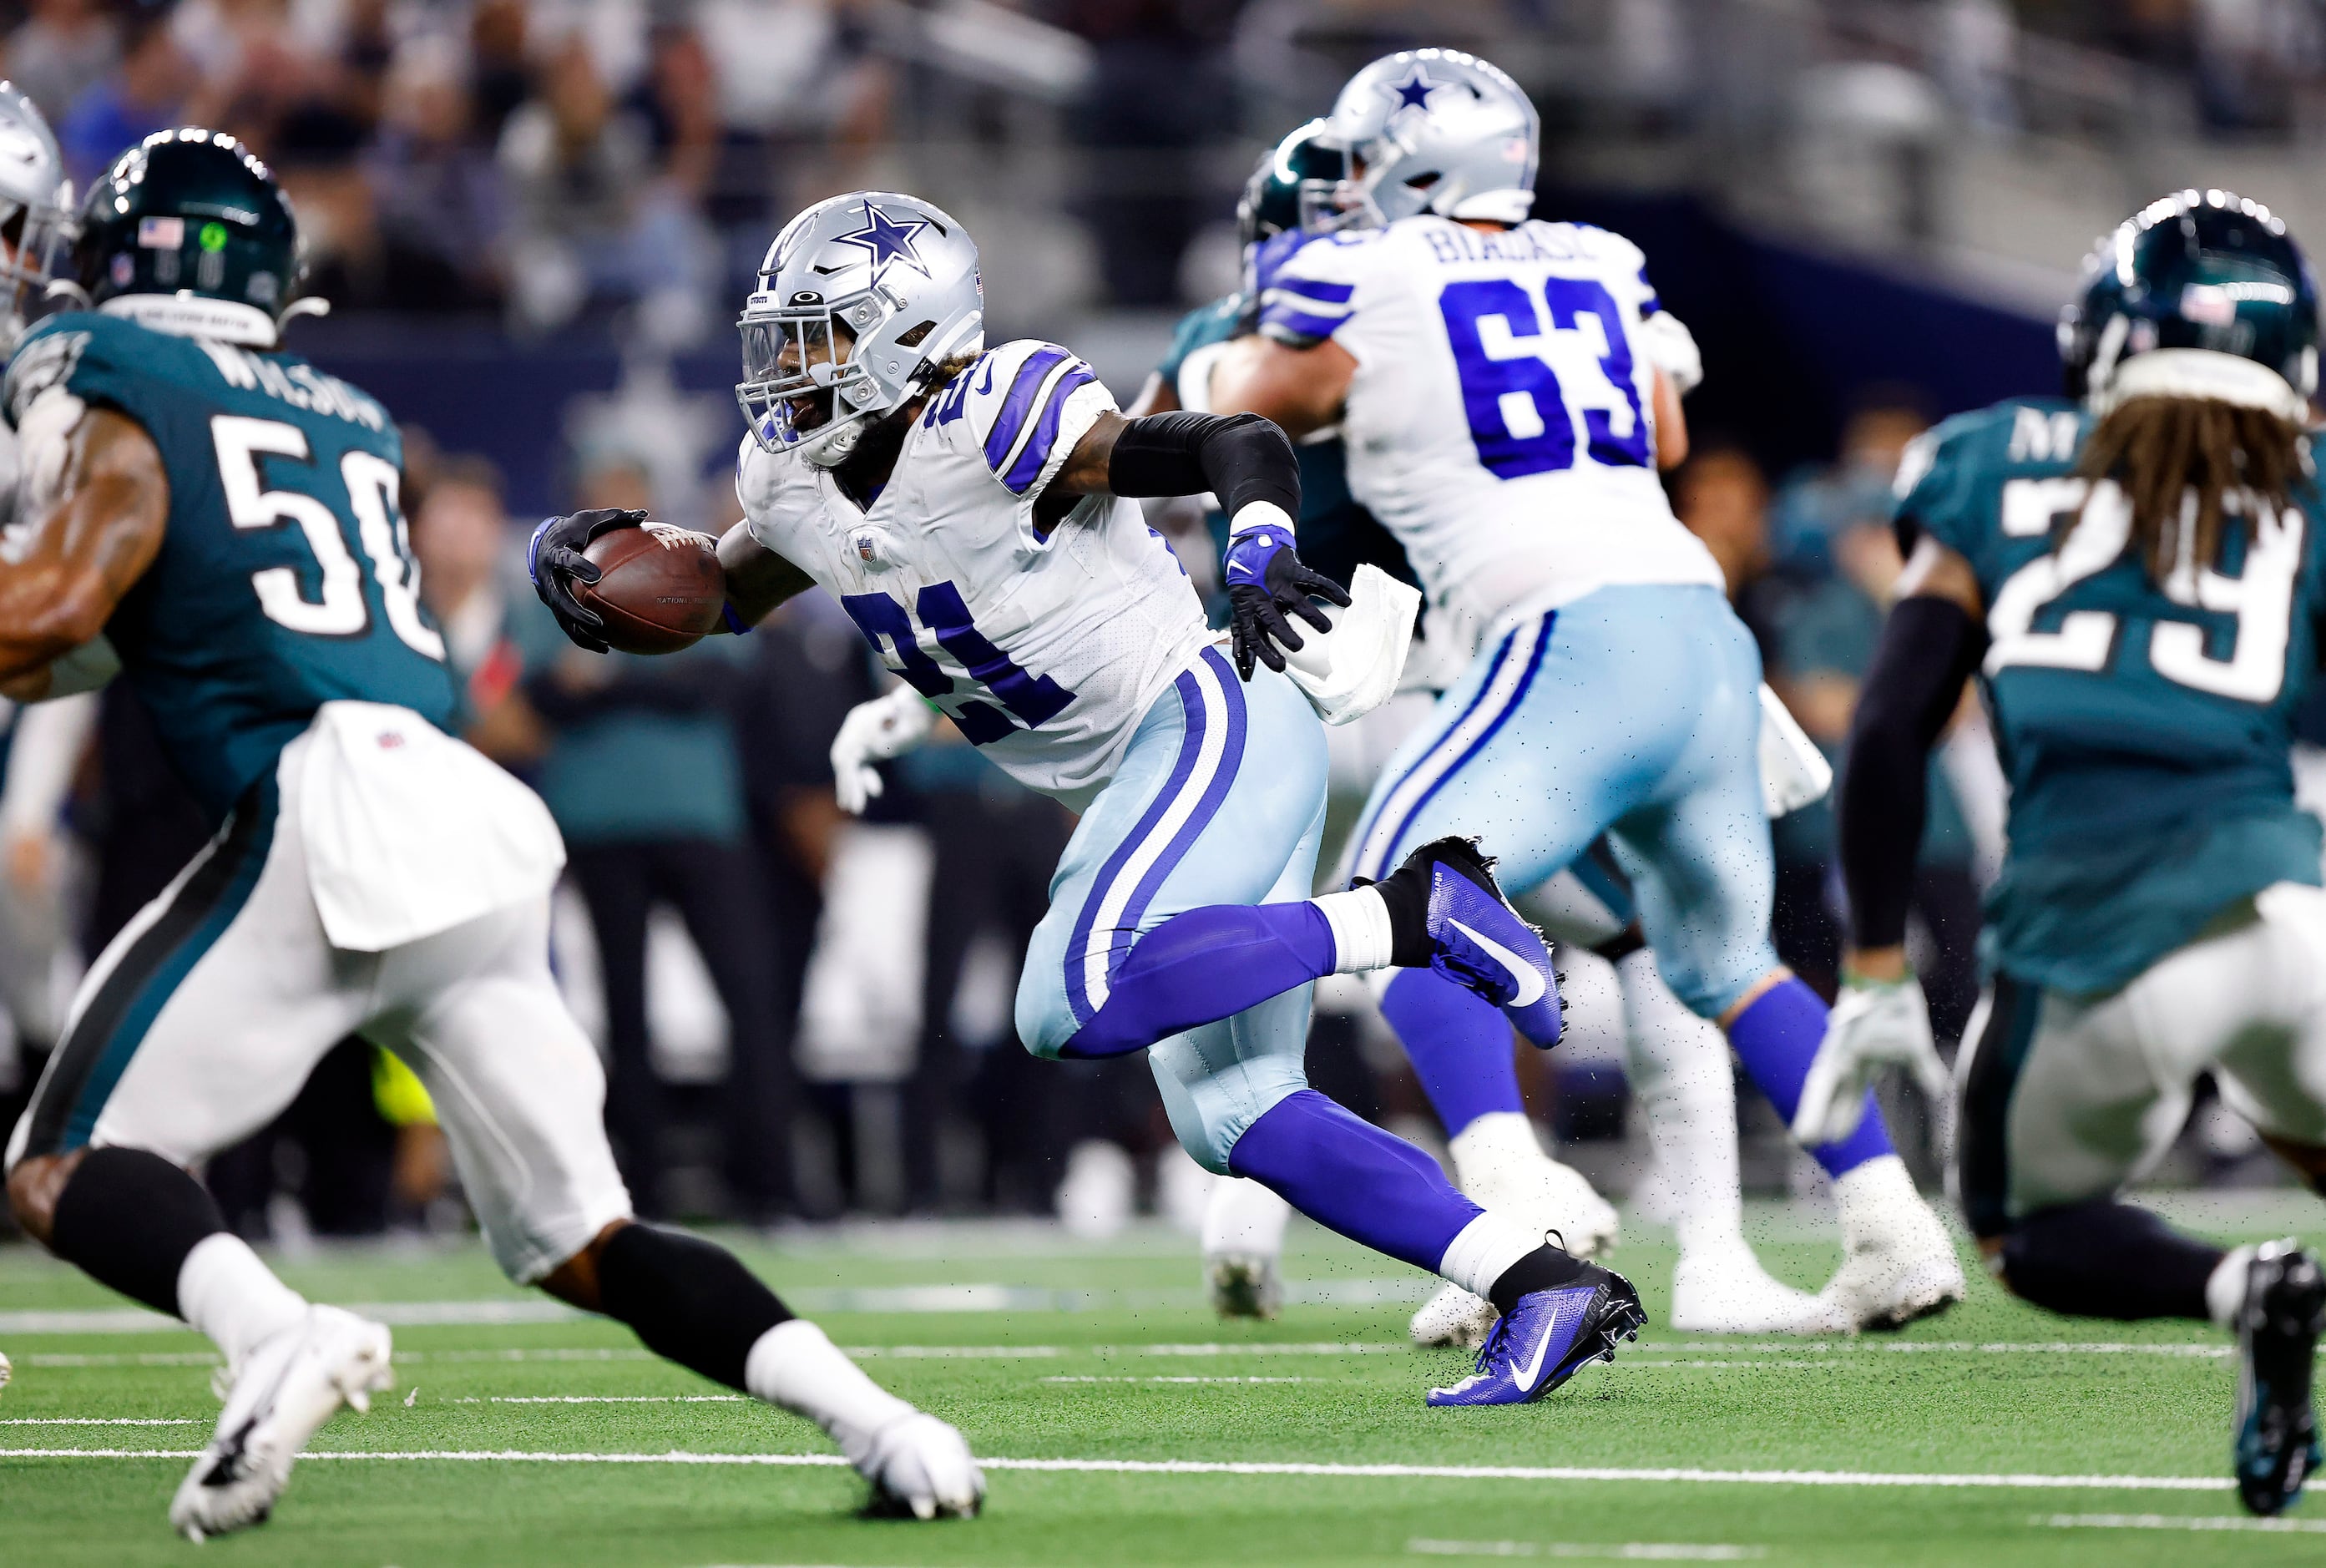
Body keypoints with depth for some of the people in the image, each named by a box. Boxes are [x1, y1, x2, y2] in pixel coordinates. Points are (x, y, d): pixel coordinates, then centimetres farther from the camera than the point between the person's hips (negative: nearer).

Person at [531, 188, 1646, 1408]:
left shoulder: (995, 426, -19)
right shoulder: (796, 483, 6)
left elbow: (1242, 445, -21)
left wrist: (1260, 556, -41)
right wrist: (582, 560, 1)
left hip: (1213, 727, -9)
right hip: (1141, 783, 9)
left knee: (1076, 1008, -27)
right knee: (1229, 1113, 3)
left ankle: (1409, 913, -15)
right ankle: (1548, 1287, 2)